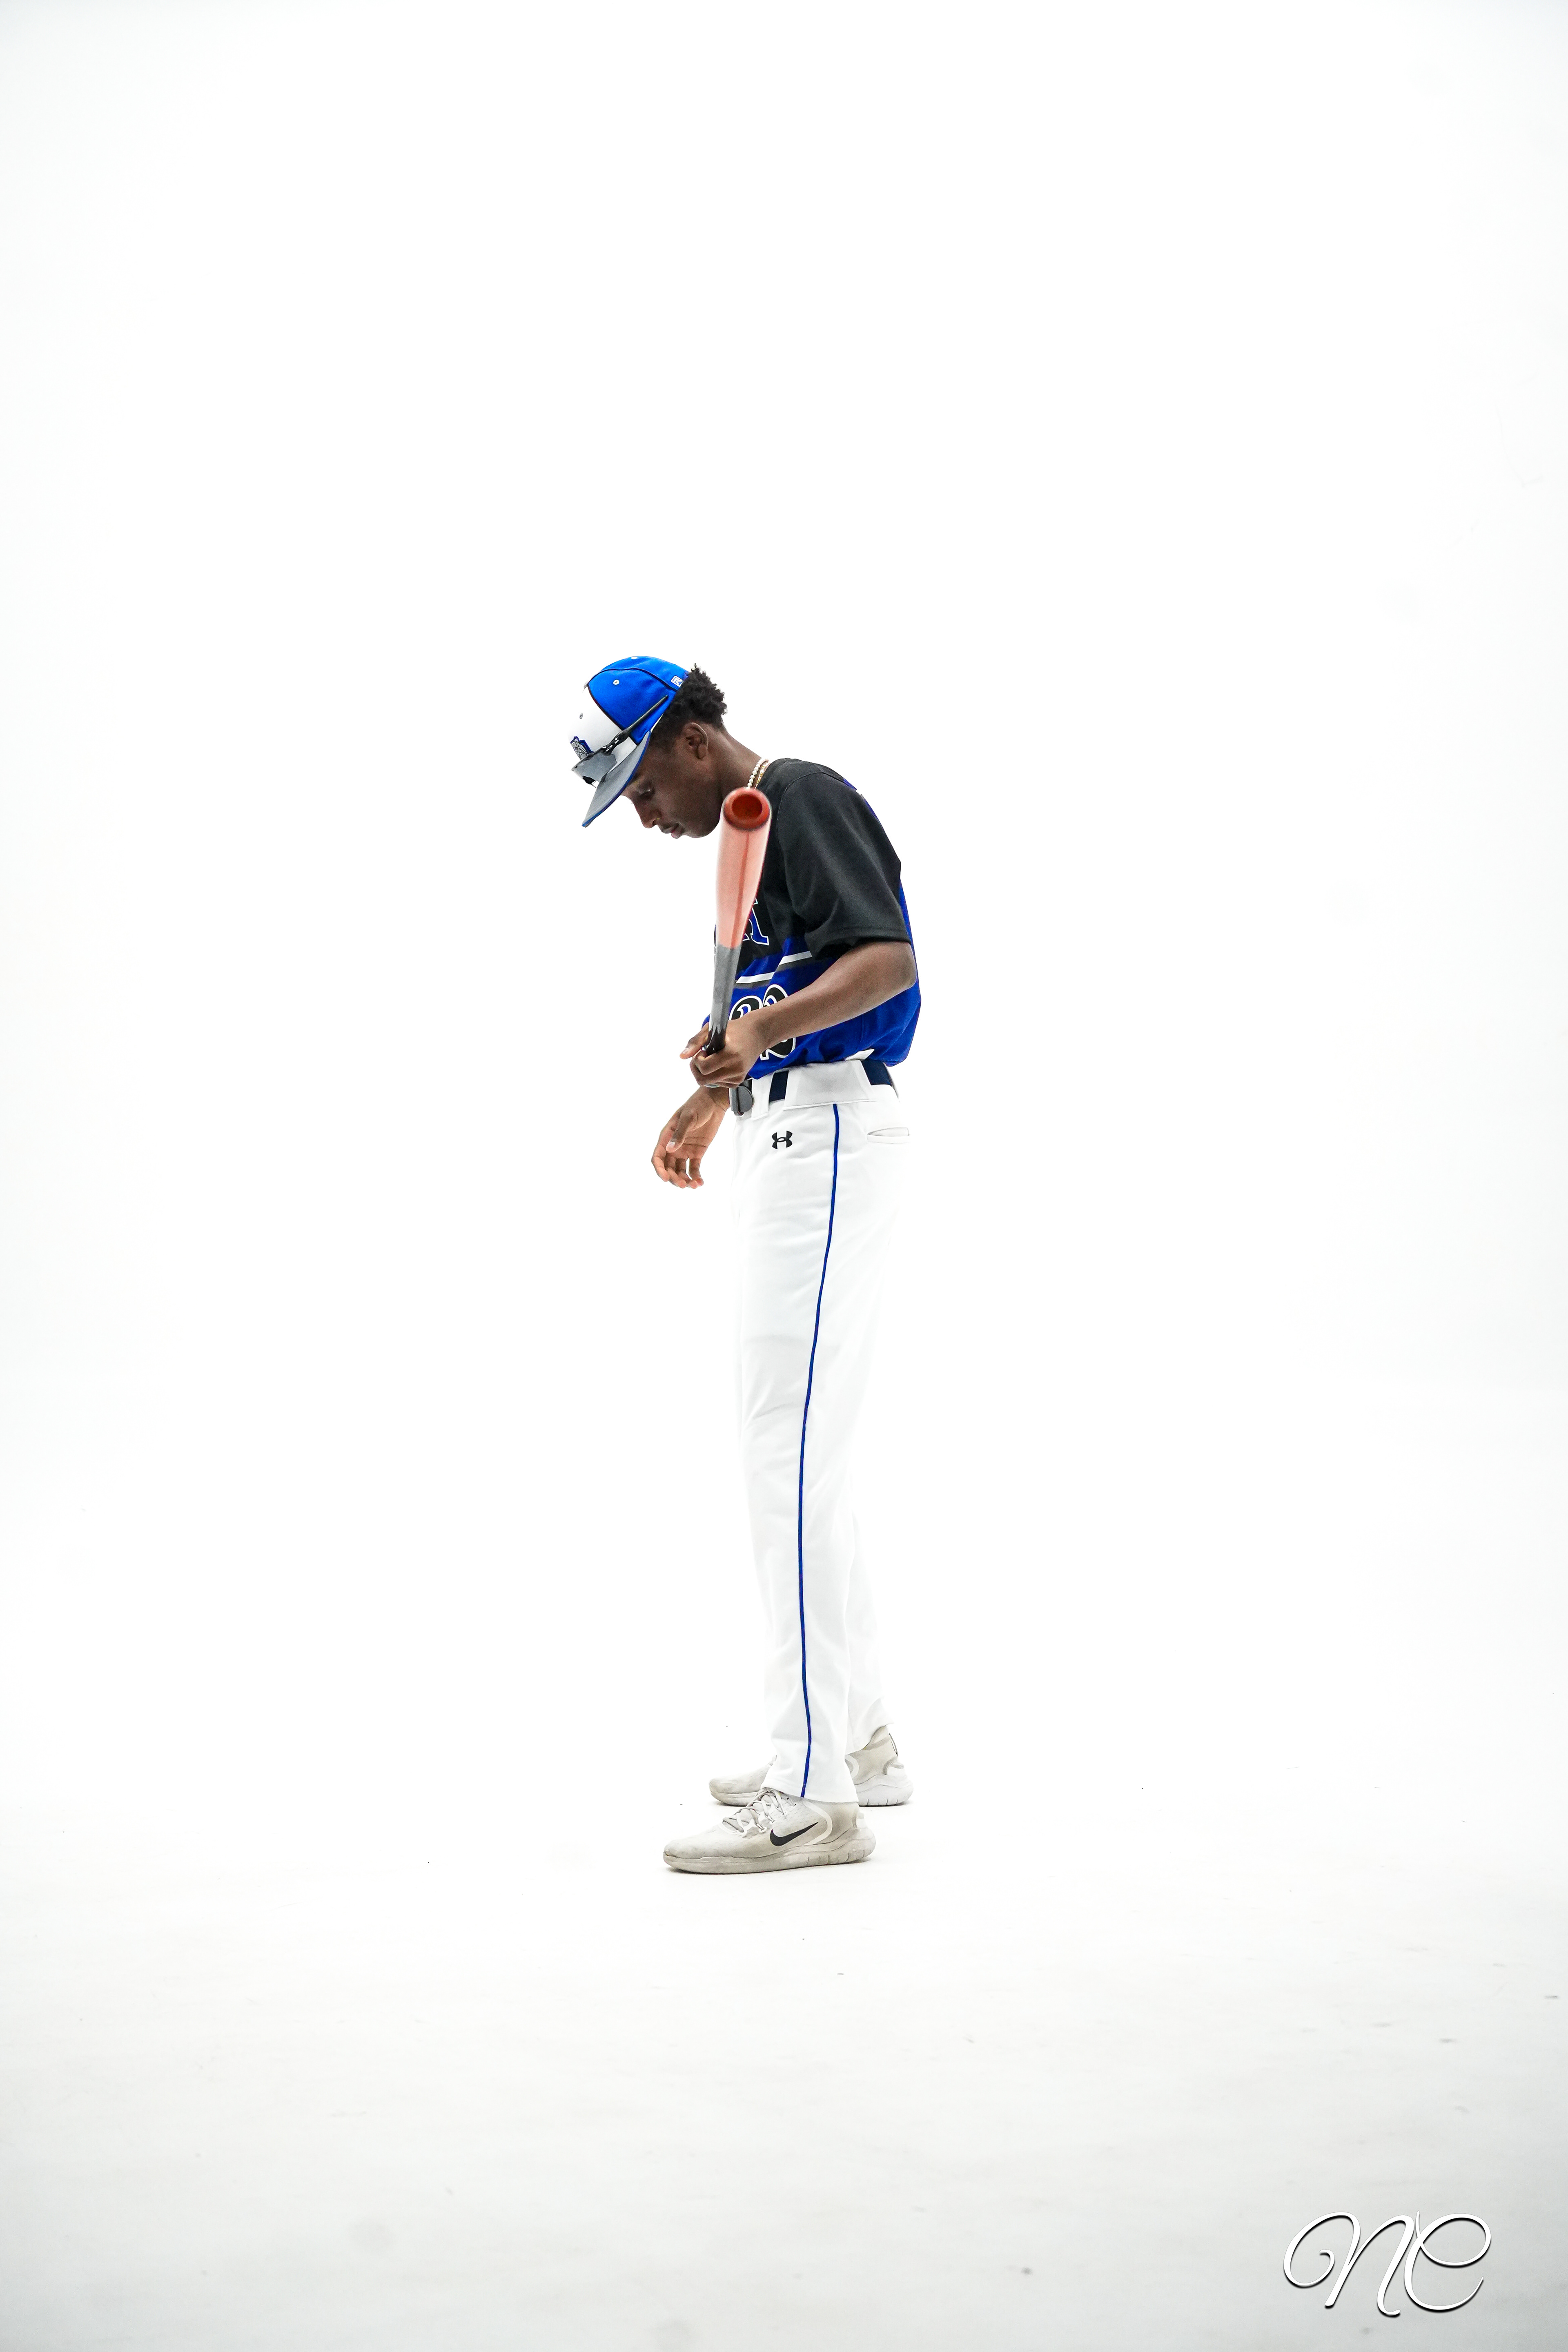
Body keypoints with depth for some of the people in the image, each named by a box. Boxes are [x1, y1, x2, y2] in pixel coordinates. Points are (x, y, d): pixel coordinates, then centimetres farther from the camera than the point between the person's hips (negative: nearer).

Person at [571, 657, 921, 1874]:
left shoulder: (803, 799, -12)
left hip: (831, 1135, -11)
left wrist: (763, 1032, -39)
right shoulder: (750, 824, 19)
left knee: (792, 1453, -13)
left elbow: (888, 960, -26)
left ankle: (815, 1794, -11)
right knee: (792, 1447, 15)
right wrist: (712, 1098, 34)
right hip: (786, 1138, 11)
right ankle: (856, 1737, 24)